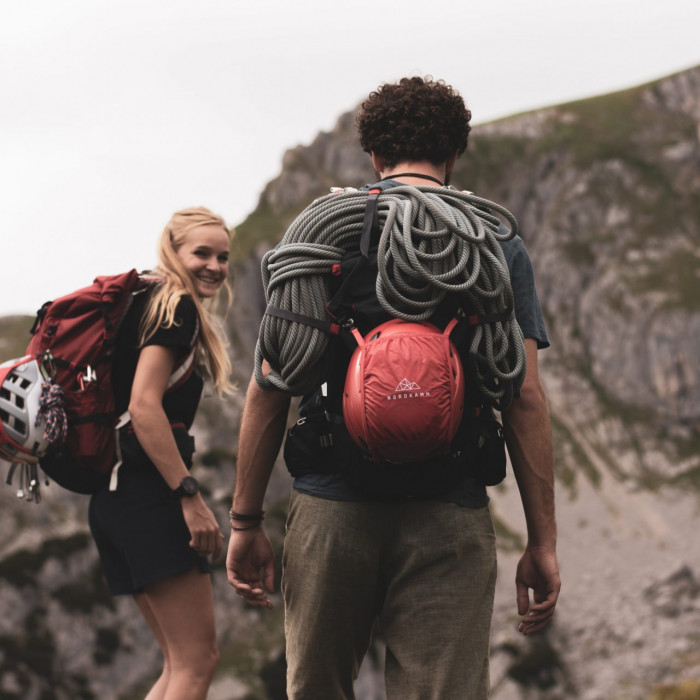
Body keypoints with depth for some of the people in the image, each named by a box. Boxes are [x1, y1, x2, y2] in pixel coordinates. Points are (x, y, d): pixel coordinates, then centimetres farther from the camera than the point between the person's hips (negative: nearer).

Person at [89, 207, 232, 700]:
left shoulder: (147, 304, 23)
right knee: (198, 659, -10)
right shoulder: (176, 308, -7)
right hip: (150, 493, -10)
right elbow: (144, 405, -18)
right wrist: (190, 495, -20)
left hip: (116, 499, 10)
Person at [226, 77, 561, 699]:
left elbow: (269, 386, 5)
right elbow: (525, 399, 1)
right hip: (449, 519, -1)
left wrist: (246, 520, 10)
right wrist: (543, 541, 4)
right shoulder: (497, 244, 7)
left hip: (330, 507, 1)